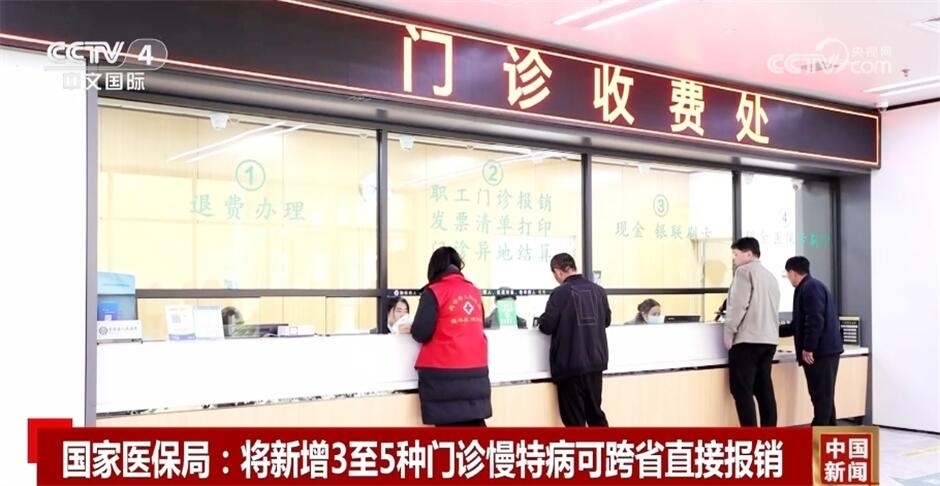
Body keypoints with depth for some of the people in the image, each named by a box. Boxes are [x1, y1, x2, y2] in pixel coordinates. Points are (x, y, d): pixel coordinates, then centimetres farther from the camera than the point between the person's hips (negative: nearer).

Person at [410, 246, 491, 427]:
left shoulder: (434, 292, -7)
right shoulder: (474, 292, 10)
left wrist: (411, 328, 10)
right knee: (474, 424, 9)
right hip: (476, 369, 5)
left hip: (444, 372, -5)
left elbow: (421, 333, -11)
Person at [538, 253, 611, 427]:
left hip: (570, 364, -6)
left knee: (574, 418, 4)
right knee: (596, 412, 18)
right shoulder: (598, 290, 4)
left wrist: (541, 320, 9)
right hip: (595, 362, 6)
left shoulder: (560, 293, -14)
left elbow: (547, 326, -12)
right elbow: (607, 320, 15)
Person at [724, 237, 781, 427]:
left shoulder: (744, 271, -5)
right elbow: (773, 309, 20)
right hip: (768, 339, 8)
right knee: (764, 389, 9)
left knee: (742, 390, -5)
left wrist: (729, 332, -7)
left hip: (747, 339, -8)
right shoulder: (770, 276, 19)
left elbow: (738, 304, -13)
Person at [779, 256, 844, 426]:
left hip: (820, 350, -10)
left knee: (821, 395, -7)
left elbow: (815, 320, -21)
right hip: (824, 350, 10)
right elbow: (798, 324, 28)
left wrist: (808, 348, -20)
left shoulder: (810, 287, -11)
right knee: (823, 395, 12)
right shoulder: (809, 288, 22)